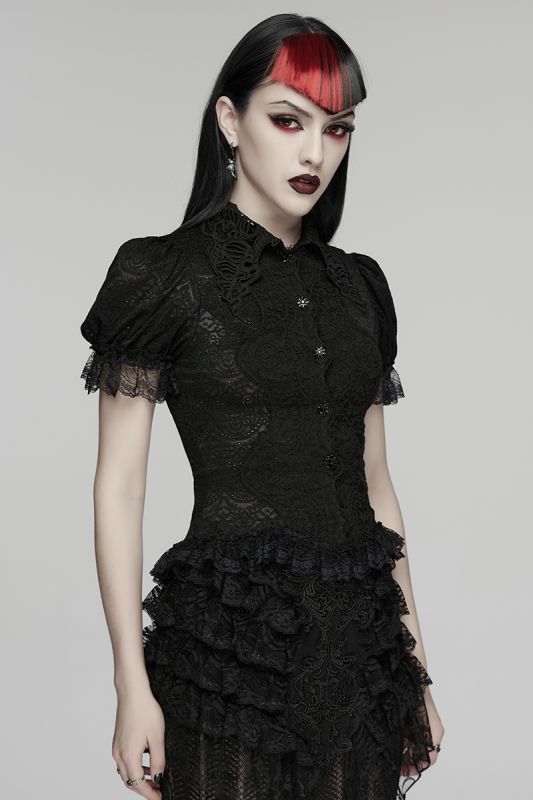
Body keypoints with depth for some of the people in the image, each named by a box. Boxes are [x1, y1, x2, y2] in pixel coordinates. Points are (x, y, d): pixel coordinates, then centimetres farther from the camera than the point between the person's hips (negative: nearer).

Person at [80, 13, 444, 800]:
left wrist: (415, 661, 12)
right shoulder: (165, 275, -4)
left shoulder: (359, 285, 10)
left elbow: (374, 479, 14)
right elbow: (119, 486, -6)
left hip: (360, 638, 5)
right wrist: (133, 685, -11)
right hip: (231, 637, -4)